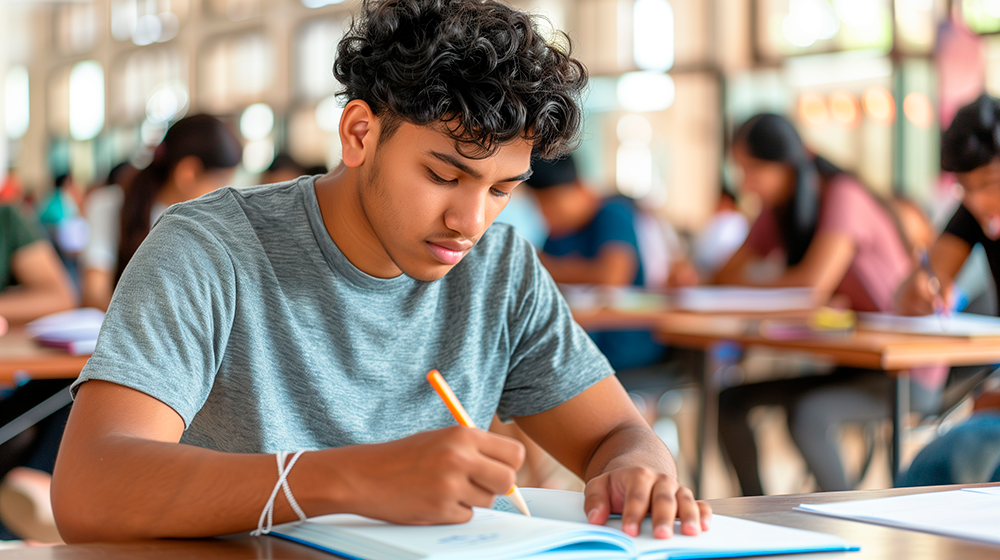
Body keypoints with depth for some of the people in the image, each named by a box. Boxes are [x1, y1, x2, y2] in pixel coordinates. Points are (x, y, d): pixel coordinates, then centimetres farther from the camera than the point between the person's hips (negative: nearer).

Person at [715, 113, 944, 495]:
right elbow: (730, 273, 7)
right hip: (849, 364, 8)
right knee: (732, 400, -3)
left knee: (808, 414, -32)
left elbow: (813, 284, -29)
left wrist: (742, 285, -13)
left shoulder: (843, 197, -18)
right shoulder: (779, 211, 7)